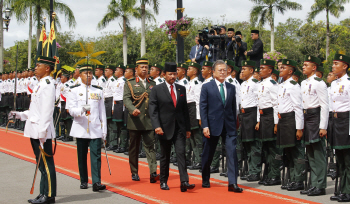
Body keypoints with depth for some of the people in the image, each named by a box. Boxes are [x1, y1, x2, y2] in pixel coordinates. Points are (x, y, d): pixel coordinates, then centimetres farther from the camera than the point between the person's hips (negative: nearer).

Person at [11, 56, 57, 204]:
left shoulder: (48, 84, -14)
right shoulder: (40, 84, 16)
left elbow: (47, 111, -20)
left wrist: (42, 133, -22)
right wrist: (20, 115, 13)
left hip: (42, 132, -10)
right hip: (34, 131, 10)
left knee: (46, 164, -3)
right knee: (42, 164, 14)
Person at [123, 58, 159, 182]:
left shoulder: (152, 84, 13)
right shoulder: (130, 84, 4)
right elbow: (126, 99, -8)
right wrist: (133, 109, -26)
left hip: (149, 121, 1)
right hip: (135, 121, -1)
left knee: (150, 146, -7)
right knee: (134, 148, 8)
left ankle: (153, 173, -13)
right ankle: (134, 173, 19)